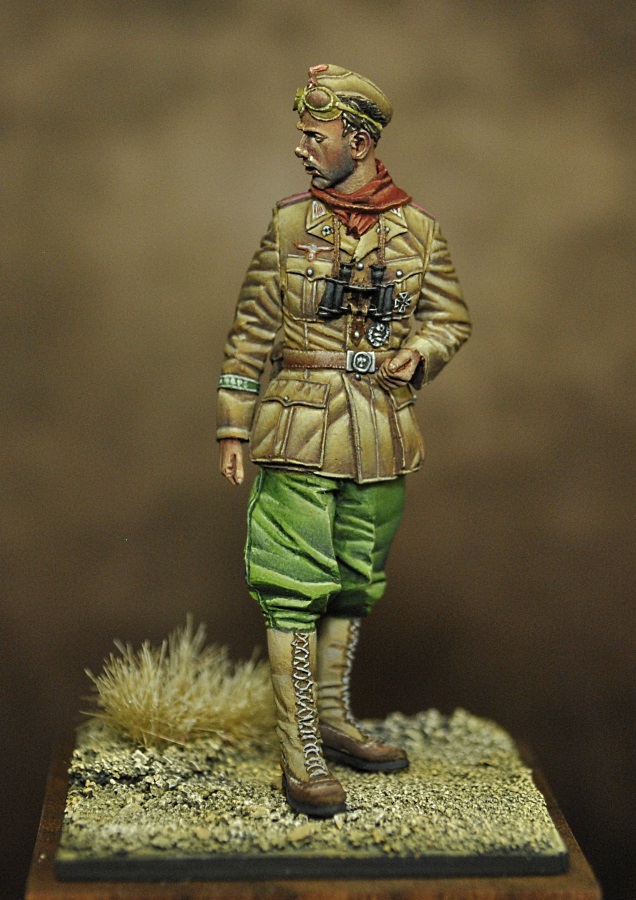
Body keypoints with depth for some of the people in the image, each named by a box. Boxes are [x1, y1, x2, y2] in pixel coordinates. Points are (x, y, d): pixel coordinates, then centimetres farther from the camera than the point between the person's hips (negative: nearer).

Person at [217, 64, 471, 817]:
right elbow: (251, 330, 4)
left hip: (381, 439, 3)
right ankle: (300, 755, 2)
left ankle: (334, 722, 30)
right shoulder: (287, 224, 2)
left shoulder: (418, 230, 6)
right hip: (300, 435, -2)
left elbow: (450, 317, 13)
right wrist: (233, 426, 1)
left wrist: (417, 354, -10)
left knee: (354, 585, 13)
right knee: (293, 590, -5)